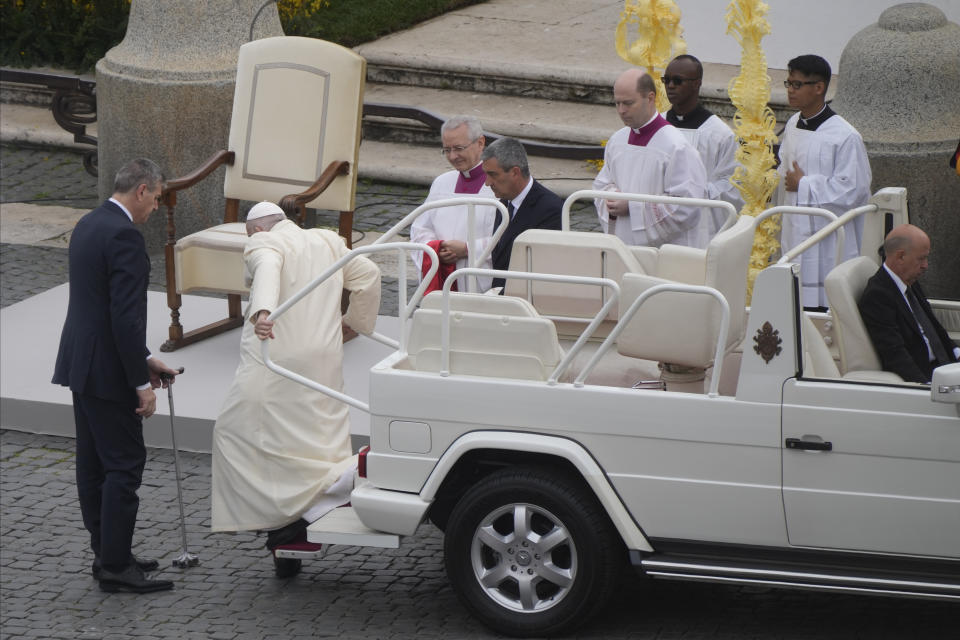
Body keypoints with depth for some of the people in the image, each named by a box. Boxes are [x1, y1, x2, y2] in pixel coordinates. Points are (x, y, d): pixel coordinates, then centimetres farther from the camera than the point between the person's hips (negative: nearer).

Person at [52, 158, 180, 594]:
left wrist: (144, 360, 19)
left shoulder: (88, 225, 12)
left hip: (80, 363, 10)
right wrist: (142, 383, -18)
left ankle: (107, 554, 21)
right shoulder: (123, 235, -19)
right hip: (106, 372, -10)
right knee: (124, 464, -5)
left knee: (94, 464, 13)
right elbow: (125, 317, -23)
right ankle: (116, 566, -3)